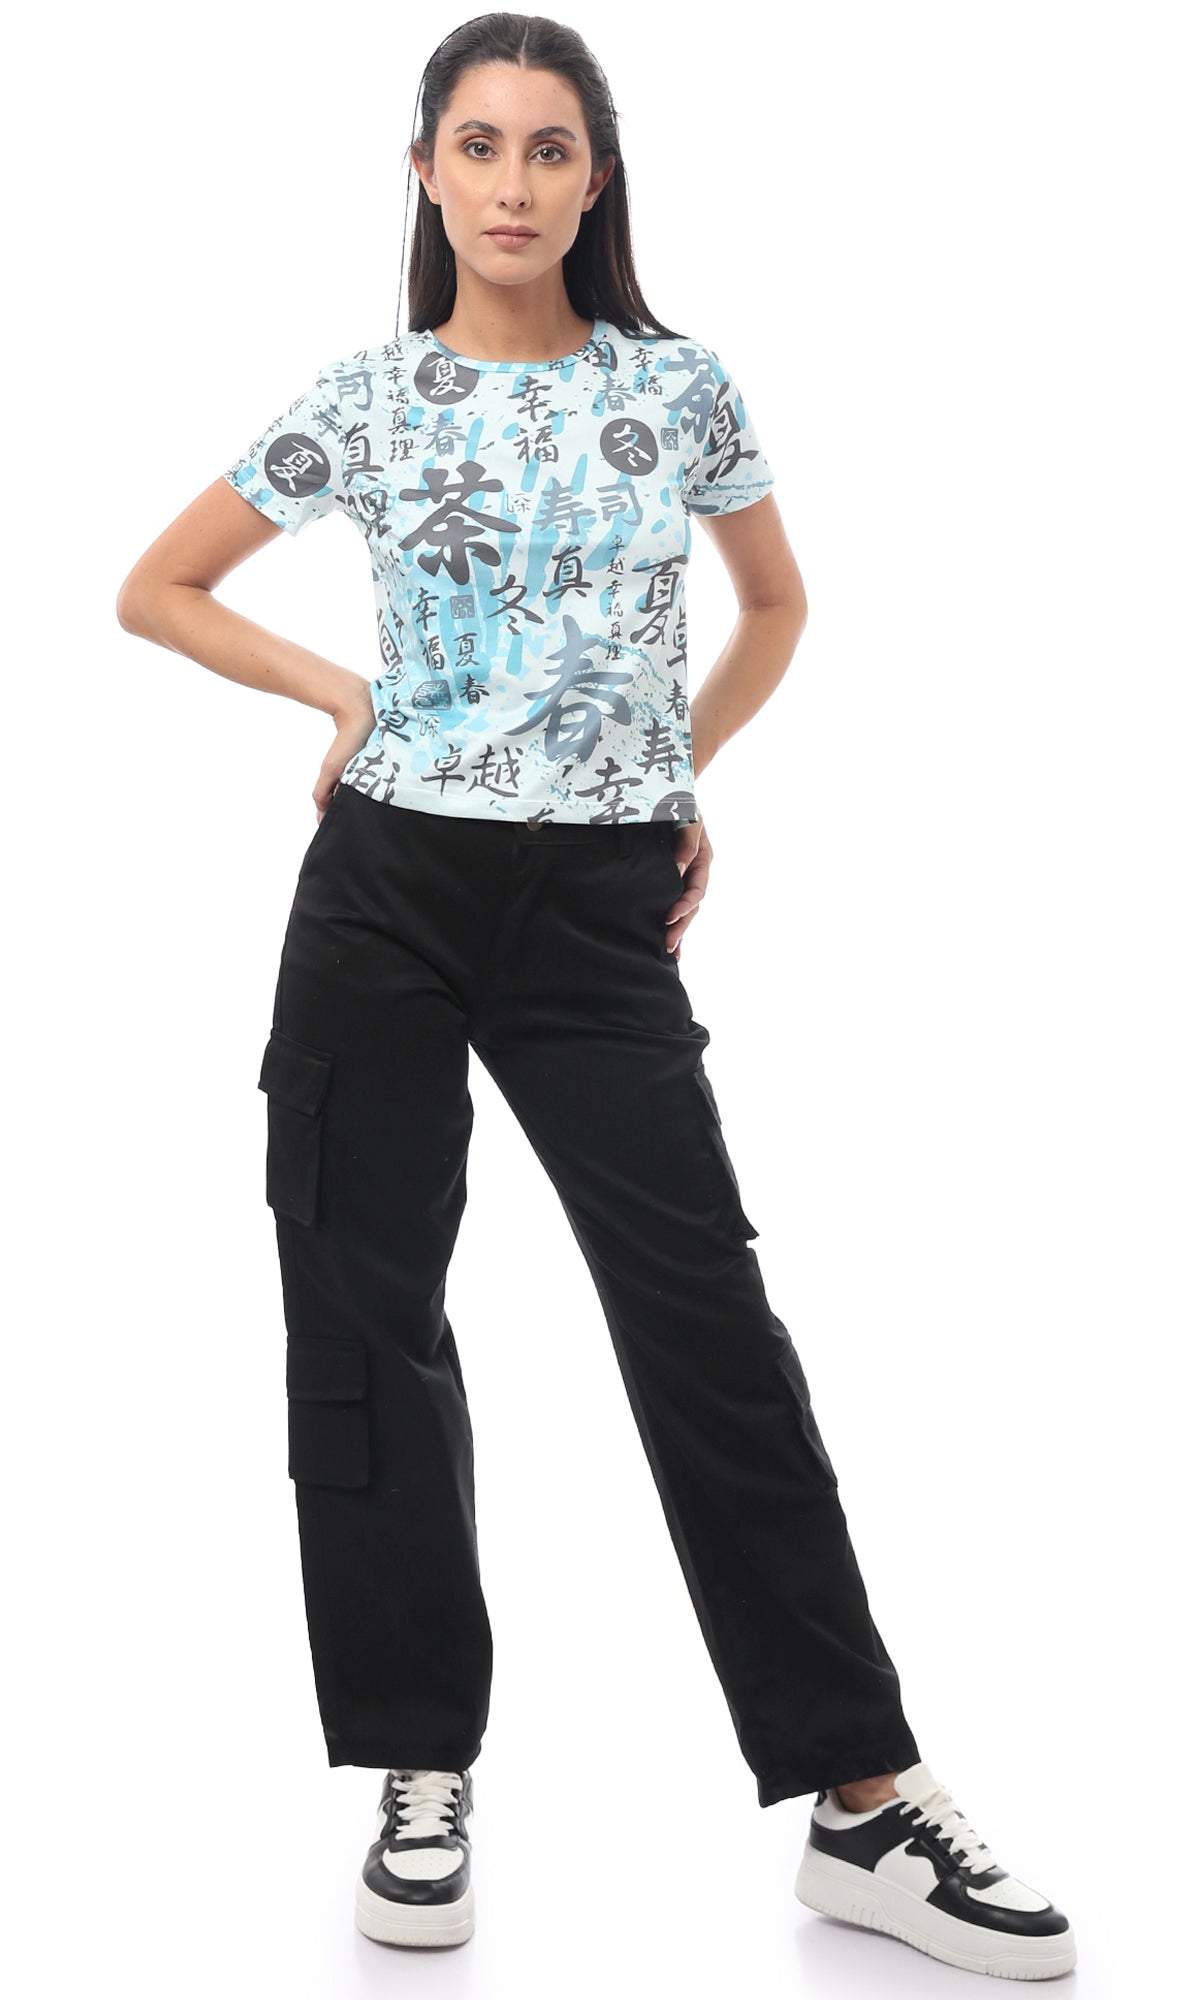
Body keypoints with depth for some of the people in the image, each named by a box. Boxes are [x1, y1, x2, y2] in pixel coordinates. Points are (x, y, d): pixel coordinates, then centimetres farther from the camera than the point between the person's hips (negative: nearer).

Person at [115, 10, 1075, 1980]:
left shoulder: (681, 387, 3)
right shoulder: (364, 399, 2)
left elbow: (777, 603, 20)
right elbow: (157, 590, 12)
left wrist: (684, 776, 10)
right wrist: (344, 698, 2)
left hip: (600, 911, 0)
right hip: (388, 888, 1)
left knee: (708, 1320, -5)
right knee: (368, 1316, 2)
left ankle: (865, 1807, 1)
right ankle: (423, 1772, 17)